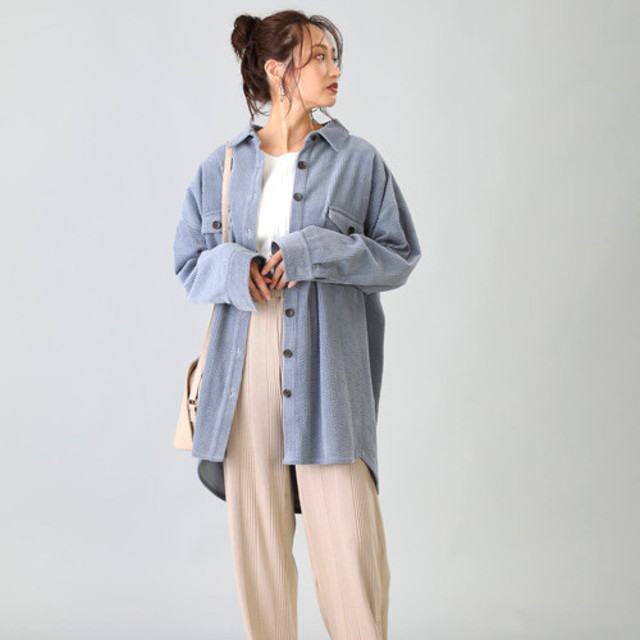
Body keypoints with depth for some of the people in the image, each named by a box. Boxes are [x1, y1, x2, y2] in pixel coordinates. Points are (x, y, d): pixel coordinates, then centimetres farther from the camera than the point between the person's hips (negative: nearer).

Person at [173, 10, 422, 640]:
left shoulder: (358, 160, 5)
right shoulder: (222, 166, 10)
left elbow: (400, 256, 5)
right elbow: (190, 264, 13)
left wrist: (318, 254, -10)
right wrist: (234, 268, -9)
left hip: (327, 368, -1)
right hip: (247, 365, 2)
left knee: (347, 529, -4)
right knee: (256, 529, 6)